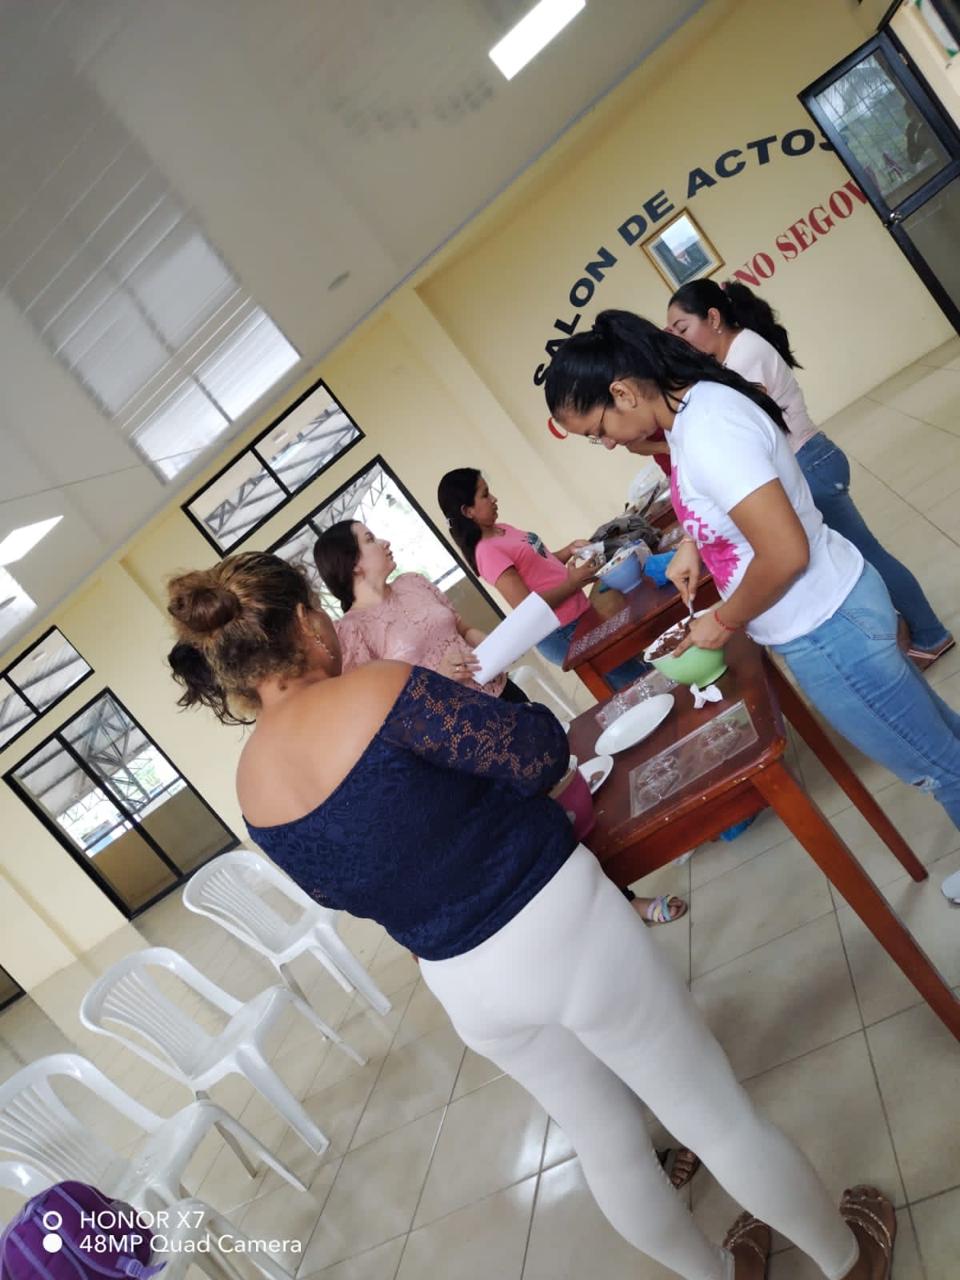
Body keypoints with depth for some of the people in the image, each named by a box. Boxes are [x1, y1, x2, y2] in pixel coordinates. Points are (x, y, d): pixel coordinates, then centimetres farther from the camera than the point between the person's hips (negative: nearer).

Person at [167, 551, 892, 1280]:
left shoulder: (253, 792, -2)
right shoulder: (378, 692, -24)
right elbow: (536, 758, -18)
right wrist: (523, 713, 3)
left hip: (464, 987, 6)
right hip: (559, 926, -5)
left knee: (608, 1147, 29)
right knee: (720, 1116, 19)